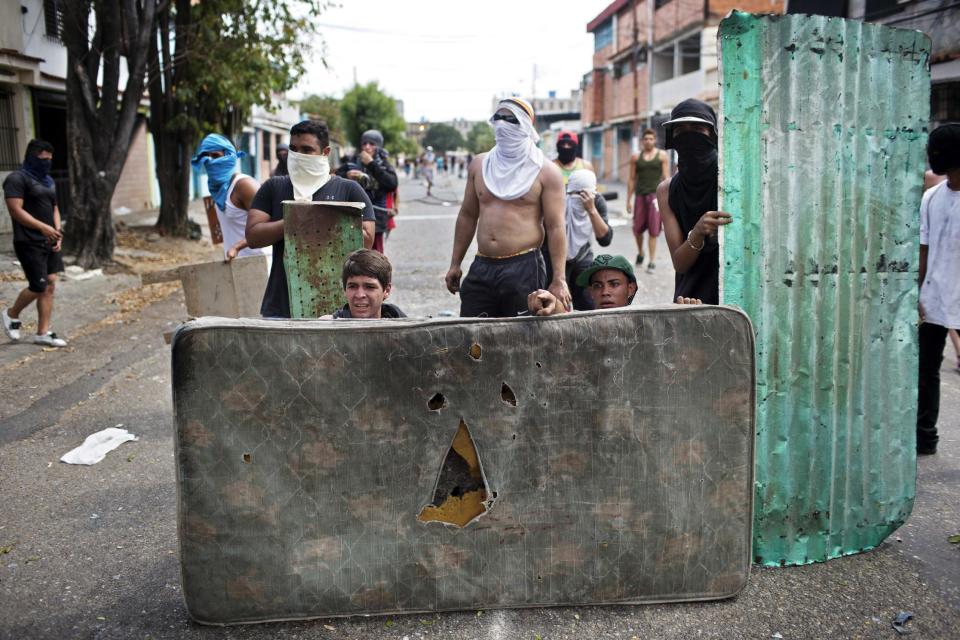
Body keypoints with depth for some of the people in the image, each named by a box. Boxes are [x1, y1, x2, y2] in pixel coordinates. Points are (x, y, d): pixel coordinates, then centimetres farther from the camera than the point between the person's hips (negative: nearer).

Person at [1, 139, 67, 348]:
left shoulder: (47, 180, 17)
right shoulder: (17, 179, -9)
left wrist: (57, 232, 6)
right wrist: (43, 227, -24)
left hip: (49, 242, 8)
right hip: (29, 243, -8)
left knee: (50, 285, 3)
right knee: (39, 287, -7)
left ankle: (43, 333, 9)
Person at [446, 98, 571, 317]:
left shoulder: (546, 172, -1)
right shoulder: (479, 165, 13)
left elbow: (555, 227, -6)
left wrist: (559, 279, -13)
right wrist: (455, 264, 16)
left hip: (524, 269, -4)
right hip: (481, 268, 4)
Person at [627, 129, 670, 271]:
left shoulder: (662, 155, 4)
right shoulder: (636, 157, 9)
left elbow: (666, 178, 2)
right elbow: (631, 179, 11)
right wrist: (628, 200, 8)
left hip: (656, 194, -2)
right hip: (640, 195, 2)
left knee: (653, 230, -5)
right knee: (637, 229, 4)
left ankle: (652, 261, 1)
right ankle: (640, 253, 30)